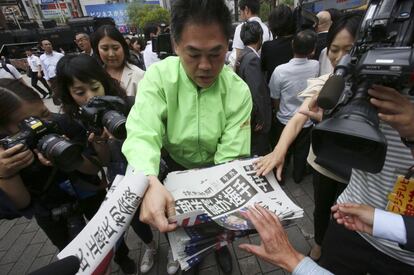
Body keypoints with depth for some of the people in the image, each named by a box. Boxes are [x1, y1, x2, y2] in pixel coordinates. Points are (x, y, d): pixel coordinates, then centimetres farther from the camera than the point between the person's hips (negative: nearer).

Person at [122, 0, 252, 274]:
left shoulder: (239, 91, -23)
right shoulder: (159, 76, -25)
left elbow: (231, 157, -25)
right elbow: (142, 135, -35)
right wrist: (151, 183, -54)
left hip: (216, 171, 1)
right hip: (175, 166, 1)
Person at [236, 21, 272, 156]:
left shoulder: (243, 55, 7)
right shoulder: (253, 59, -21)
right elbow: (256, 92, -24)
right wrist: (260, 120, -16)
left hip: (248, 116, 9)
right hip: (256, 121, -9)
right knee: (259, 155, 7)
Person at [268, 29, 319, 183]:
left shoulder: (280, 70, -23)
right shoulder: (316, 67, -17)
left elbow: (275, 99, -10)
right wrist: (308, 53, 6)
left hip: (284, 120, -1)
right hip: (307, 120, 2)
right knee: (302, 151, 22)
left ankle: (280, 176, 39)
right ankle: (298, 175, 43)